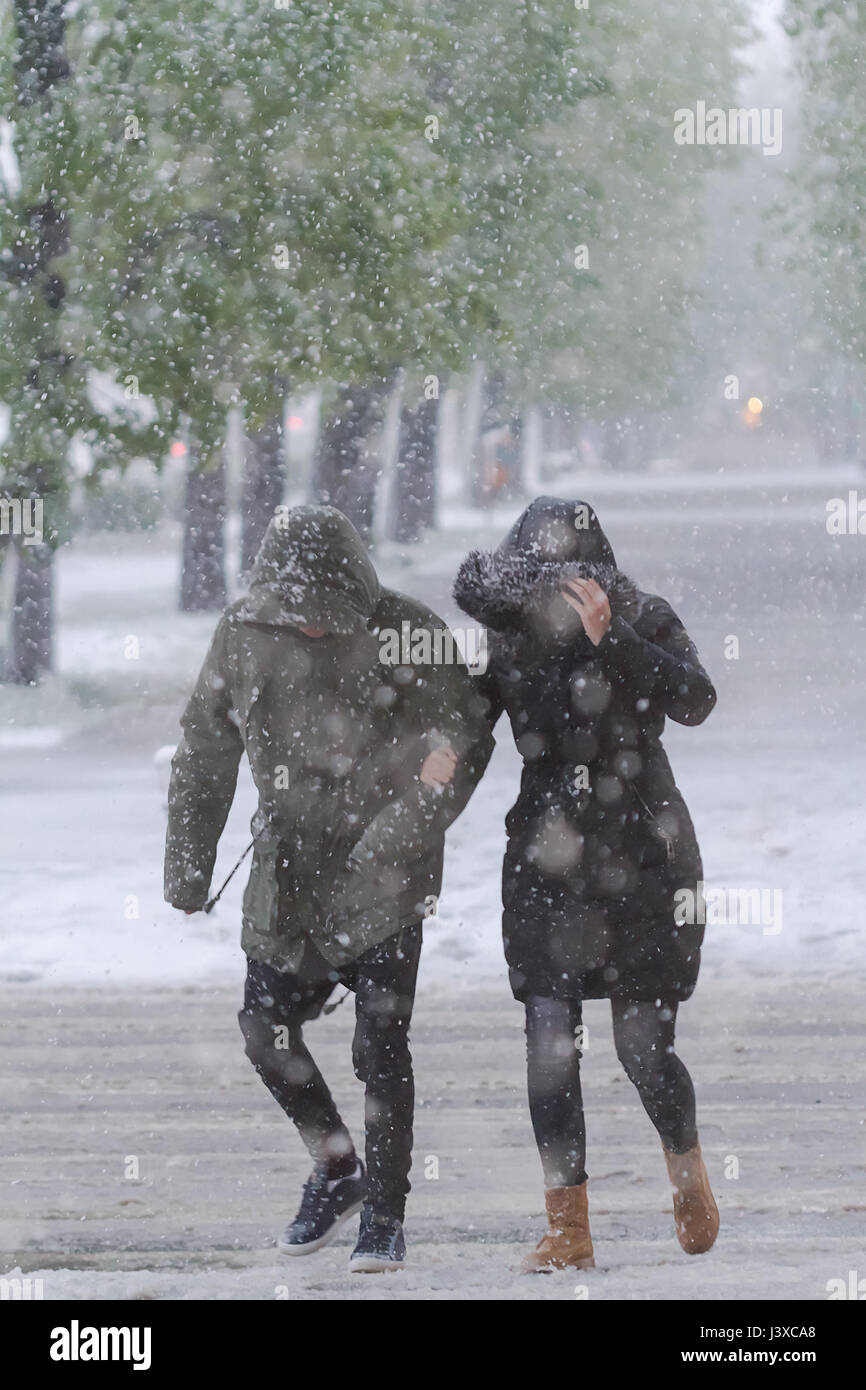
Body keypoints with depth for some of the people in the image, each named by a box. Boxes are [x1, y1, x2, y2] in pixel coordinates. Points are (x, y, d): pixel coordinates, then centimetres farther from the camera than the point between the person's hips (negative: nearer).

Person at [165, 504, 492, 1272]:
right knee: (267, 1029, 7)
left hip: (381, 878, -4)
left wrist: (404, 835, -18)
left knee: (381, 1045, -7)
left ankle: (385, 1215, 5)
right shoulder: (244, 634, -2)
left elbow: (465, 735, -9)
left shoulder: (405, 632, -13)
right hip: (287, 876, 4)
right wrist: (189, 866, 7)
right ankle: (337, 1172, 29)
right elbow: (204, 755, 7)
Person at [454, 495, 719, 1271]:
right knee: (551, 1044, -6)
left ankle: (687, 1168, 29)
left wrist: (611, 638, -35)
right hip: (547, 856, 3)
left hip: (642, 856, -3)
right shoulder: (510, 635, 2)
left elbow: (694, 700, -24)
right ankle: (569, 1230, 0)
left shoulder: (645, 623, -8)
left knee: (644, 1046, -2)